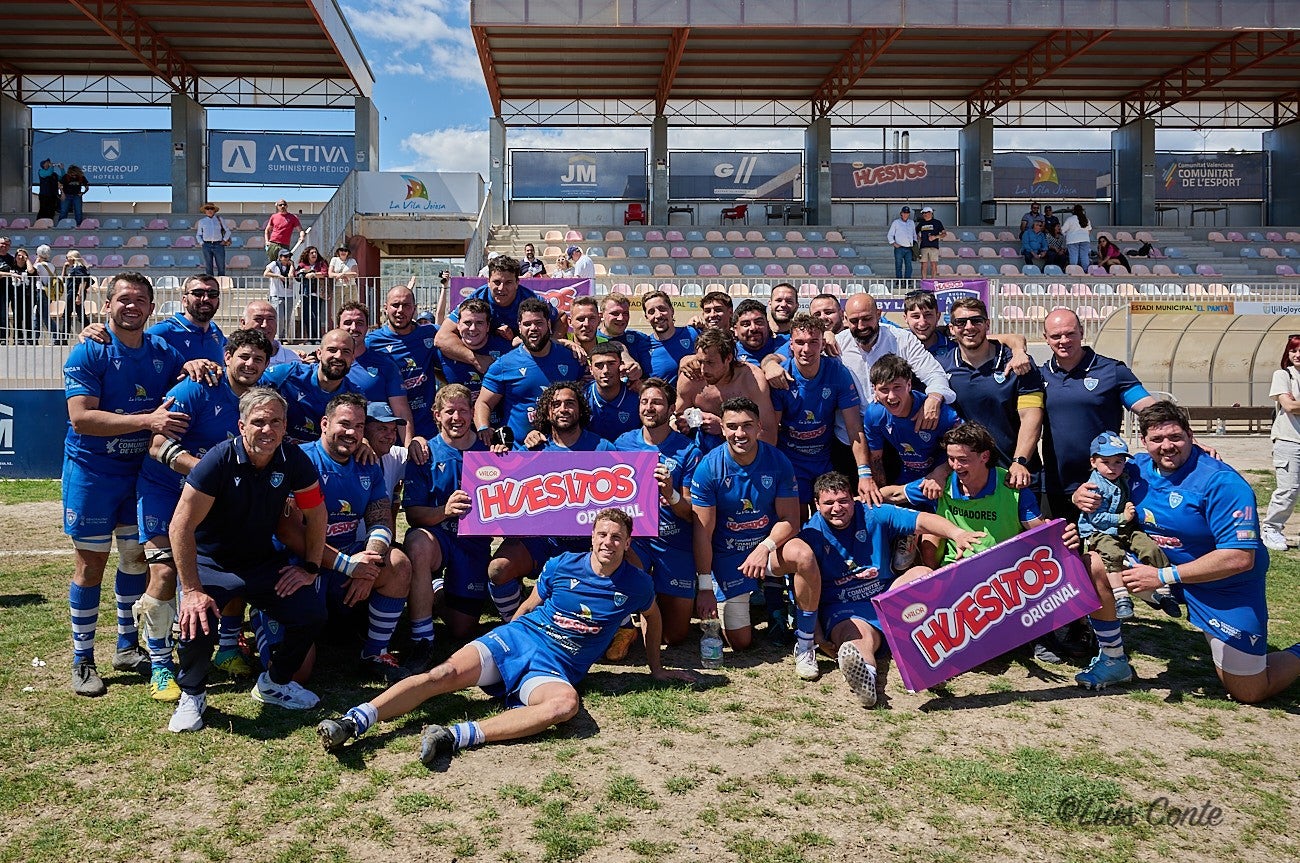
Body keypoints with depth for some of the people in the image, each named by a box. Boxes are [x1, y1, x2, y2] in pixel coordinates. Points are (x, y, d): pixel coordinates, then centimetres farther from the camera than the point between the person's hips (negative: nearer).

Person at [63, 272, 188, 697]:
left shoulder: (161, 352, 2)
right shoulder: (88, 353, -13)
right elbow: (81, 418, -22)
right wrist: (148, 420, -32)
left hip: (142, 470, 5)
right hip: (92, 473, -5)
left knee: (137, 555, 12)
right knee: (92, 563, 1)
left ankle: (127, 646, 28)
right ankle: (82, 661, 13)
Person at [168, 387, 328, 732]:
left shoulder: (294, 460, -11)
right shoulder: (220, 460, -23)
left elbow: (316, 514, 2)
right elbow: (181, 526, -23)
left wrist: (309, 568, -2)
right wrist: (191, 590, -25)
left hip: (265, 561, 4)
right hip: (210, 562, -4)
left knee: (312, 611, -16)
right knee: (197, 625, -29)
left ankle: (274, 683, 13)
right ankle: (192, 695, 4)